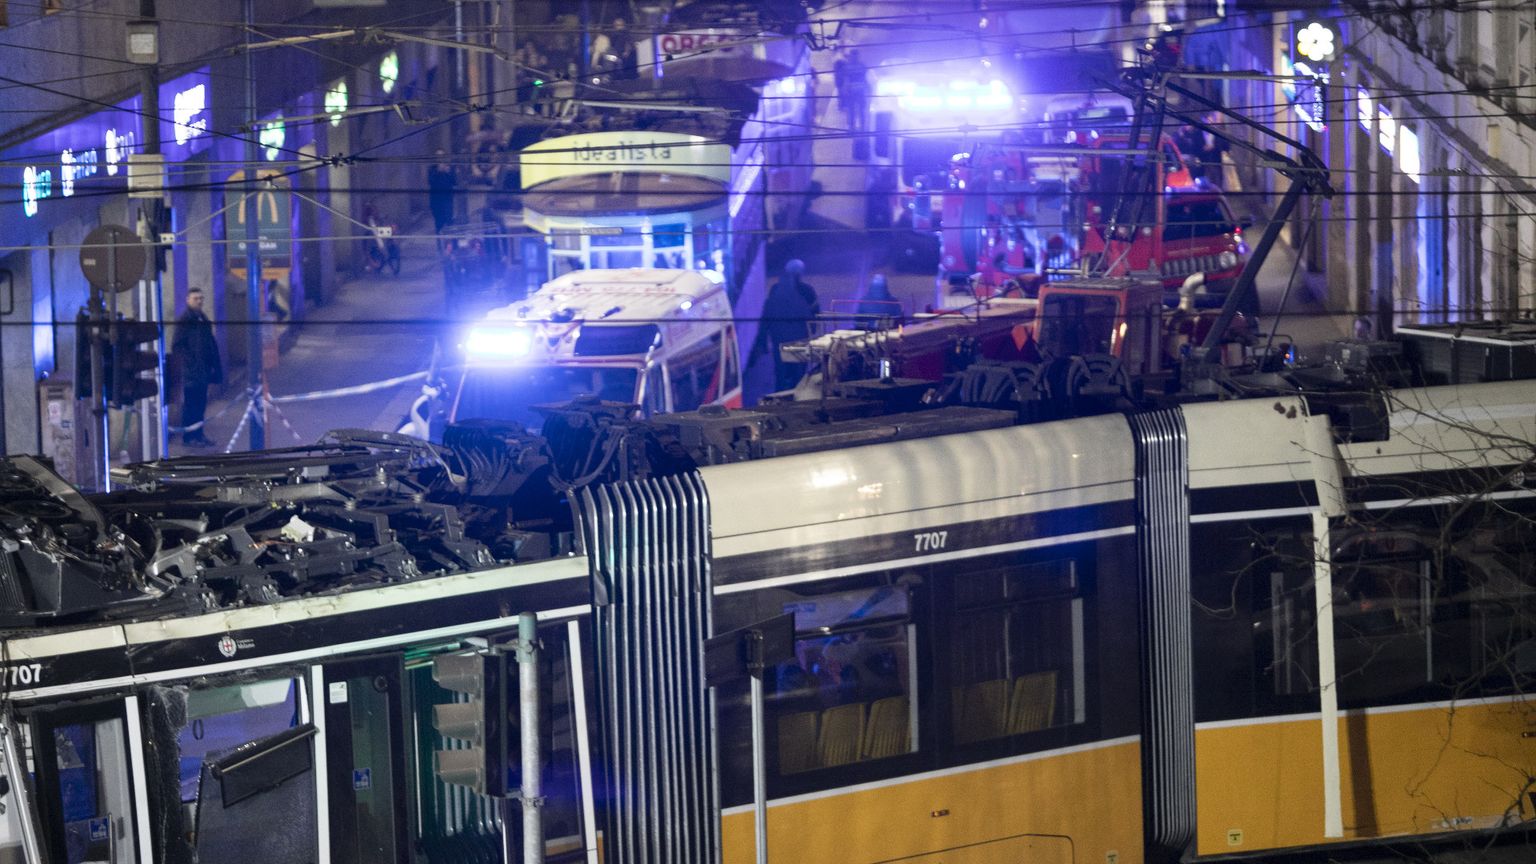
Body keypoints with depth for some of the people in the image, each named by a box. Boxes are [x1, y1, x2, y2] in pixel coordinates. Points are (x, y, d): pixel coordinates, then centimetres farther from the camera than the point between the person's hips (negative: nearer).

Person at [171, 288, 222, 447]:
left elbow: (211, 344, 20)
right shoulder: (184, 320, -8)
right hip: (191, 371, -7)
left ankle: (198, 434, 17)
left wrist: (214, 365, 12)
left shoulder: (203, 319, 15)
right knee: (190, 402, -4)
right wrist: (189, 363, -17)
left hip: (203, 370, 7)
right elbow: (177, 346, -11)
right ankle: (189, 436, 1)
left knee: (200, 403, 11)